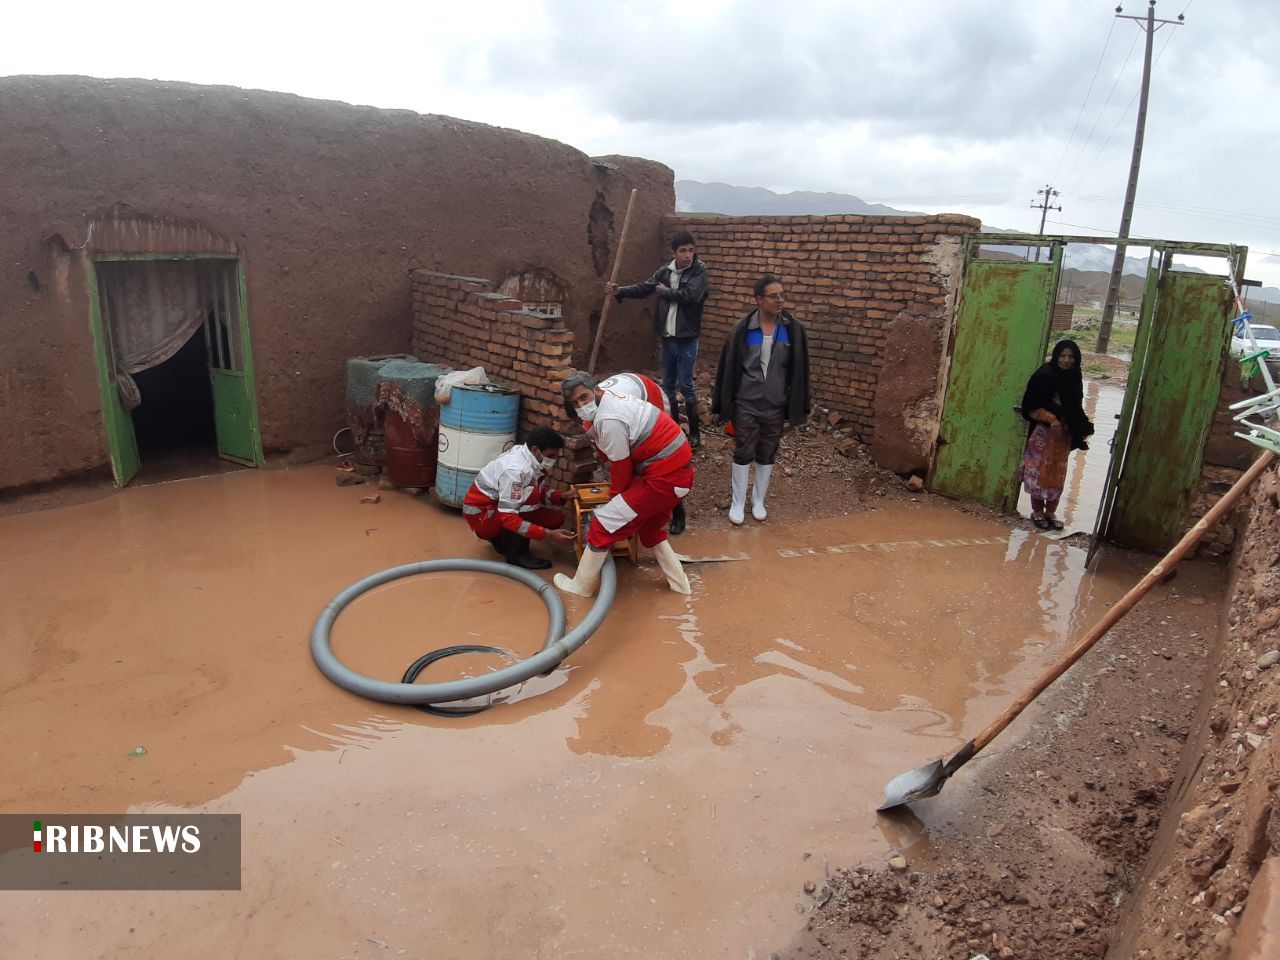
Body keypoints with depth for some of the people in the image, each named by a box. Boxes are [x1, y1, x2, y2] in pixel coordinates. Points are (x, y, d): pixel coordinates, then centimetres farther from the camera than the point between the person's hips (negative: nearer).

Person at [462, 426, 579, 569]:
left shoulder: (530, 458, -6)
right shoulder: (516, 470, -31)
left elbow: (540, 493, 8)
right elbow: (508, 518, -34)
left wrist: (562, 496, -12)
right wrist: (548, 534, -37)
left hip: (500, 507, 9)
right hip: (480, 515, -8)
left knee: (556, 518, -2)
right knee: (531, 495, -29)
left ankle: (502, 539, 14)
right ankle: (516, 554, -15)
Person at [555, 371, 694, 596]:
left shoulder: (609, 420, -20)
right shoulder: (610, 401, 11)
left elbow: (621, 466, -11)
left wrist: (615, 498, 6)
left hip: (665, 477, -10)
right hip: (680, 469, 10)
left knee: (604, 522, -2)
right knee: (650, 525, 30)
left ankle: (581, 586, 12)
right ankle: (679, 583, 35)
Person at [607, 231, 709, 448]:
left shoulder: (699, 270, -8)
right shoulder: (665, 270, 6)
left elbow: (689, 295, -23)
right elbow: (644, 288, 4)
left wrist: (664, 291, -10)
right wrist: (620, 291, -11)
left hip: (687, 338, -5)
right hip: (667, 336, 5)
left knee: (685, 385, -5)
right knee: (668, 385, 12)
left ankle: (695, 433, 7)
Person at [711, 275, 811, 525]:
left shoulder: (793, 330, -5)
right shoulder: (743, 328, -9)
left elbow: (799, 370, 1)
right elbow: (728, 367, -4)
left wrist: (798, 407, 0)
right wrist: (724, 406, -4)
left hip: (776, 406, 2)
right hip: (745, 405, -1)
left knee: (767, 456, 14)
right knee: (743, 454, 7)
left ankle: (759, 501, 31)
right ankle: (738, 502, 23)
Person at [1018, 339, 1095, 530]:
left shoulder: (1074, 378, 6)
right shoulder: (1044, 375, -12)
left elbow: (1075, 408, 15)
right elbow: (1031, 406, -12)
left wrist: (1084, 427, 5)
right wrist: (1051, 419, -21)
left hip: (1064, 434, 6)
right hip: (1043, 432, -5)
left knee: (1058, 474, 9)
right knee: (1039, 471, -1)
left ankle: (1051, 512, 19)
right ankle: (1037, 512, 11)